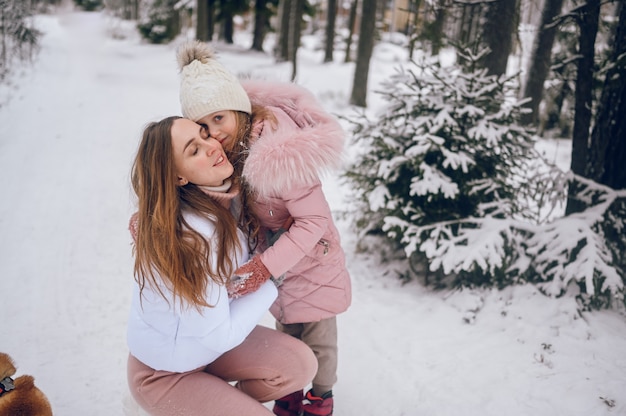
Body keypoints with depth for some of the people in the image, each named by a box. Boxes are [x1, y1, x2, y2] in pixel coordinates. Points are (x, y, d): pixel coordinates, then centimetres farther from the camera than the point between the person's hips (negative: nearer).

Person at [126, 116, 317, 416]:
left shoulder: (222, 197, -12)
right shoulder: (189, 235, -35)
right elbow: (220, 335, -26)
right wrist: (270, 284, -12)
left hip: (205, 338, 7)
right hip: (165, 372, -7)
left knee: (301, 365, -6)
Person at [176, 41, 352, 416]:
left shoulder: (279, 153, -36)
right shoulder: (227, 145, -15)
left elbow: (314, 220, -30)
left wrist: (264, 266, -34)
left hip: (310, 255, -6)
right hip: (270, 248, 6)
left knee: (317, 335, 14)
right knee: (287, 329, 24)